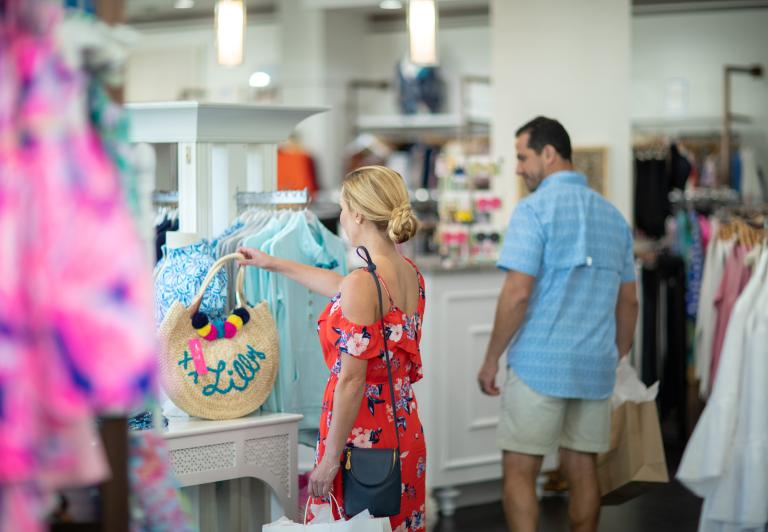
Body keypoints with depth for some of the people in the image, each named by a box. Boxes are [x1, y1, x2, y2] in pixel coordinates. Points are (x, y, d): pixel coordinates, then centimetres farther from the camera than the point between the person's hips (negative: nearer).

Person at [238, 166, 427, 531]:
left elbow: (351, 381, -20)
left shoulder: (363, 282, -20)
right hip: (404, 430, 8)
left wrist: (329, 460, -14)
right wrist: (274, 264, 36)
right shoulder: (410, 272, 6)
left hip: (363, 435, -8)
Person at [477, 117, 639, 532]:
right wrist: (617, 359, 26)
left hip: (539, 364, -6)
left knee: (520, 472, -3)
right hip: (595, 368, 6)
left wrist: (491, 359, -6)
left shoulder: (536, 208, -8)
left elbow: (517, 293, -15)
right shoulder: (613, 216, 13)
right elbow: (628, 301, 17)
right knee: (582, 470, 12)